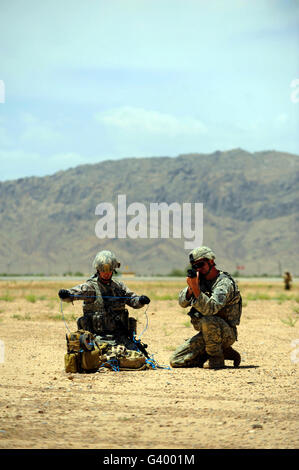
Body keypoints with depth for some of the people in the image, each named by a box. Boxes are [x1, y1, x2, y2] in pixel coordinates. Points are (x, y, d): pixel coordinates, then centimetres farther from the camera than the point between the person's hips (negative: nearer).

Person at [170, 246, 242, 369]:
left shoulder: (224, 283, -18)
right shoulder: (201, 280, 6)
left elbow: (211, 308, -32)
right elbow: (183, 302, -1)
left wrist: (196, 289, -42)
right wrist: (190, 288, -19)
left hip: (226, 334, -8)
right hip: (206, 334, 8)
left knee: (207, 320, -39)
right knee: (175, 361, -1)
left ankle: (217, 358, -15)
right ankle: (223, 352, 9)